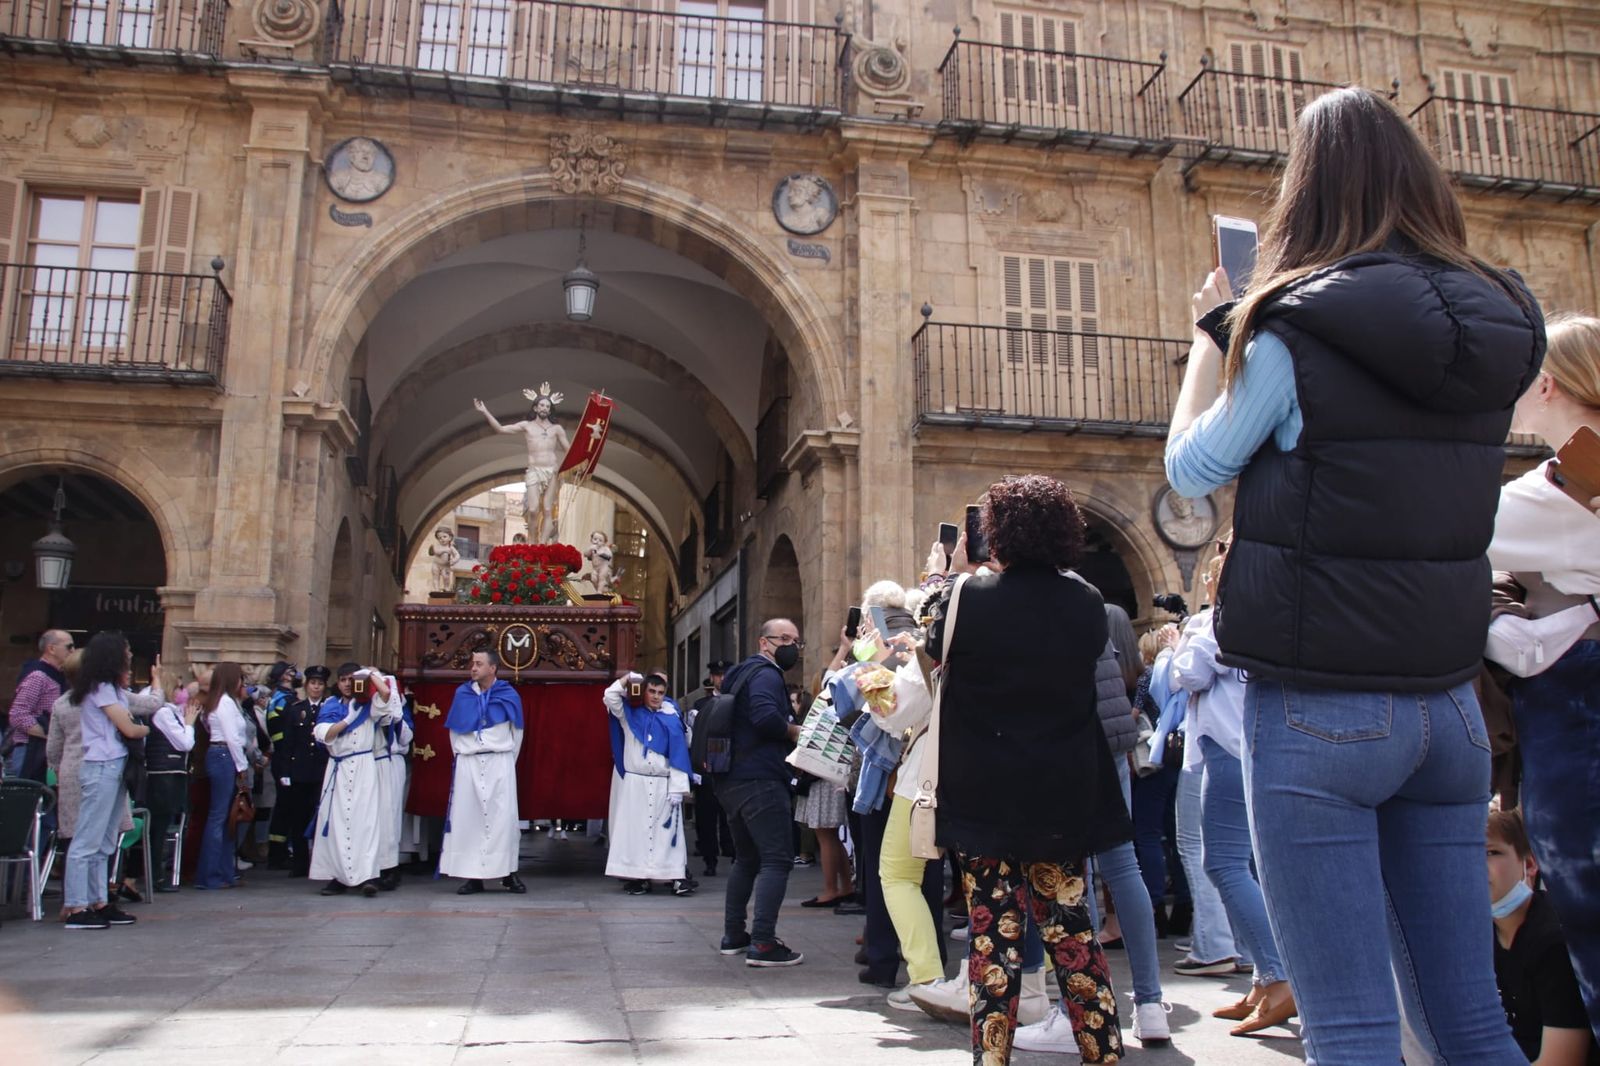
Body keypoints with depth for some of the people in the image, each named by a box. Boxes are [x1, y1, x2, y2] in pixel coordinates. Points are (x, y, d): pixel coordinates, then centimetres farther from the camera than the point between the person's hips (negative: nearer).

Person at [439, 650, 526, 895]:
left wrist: (507, 761, 9)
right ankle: (473, 875, 3)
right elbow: (454, 731, 13)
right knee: (467, 817, -1)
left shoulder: (508, 695, 2)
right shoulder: (462, 694, 6)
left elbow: (517, 732, 9)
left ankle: (508, 873, 2)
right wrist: (461, 755, 8)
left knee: (502, 816, -4)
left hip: (499, 763, -2)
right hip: (467, 764, 2)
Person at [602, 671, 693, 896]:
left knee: (666, 830, -2)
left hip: (663, 785, -1)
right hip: (633, 783, 1)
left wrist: (677, 788, -7)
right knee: (634, 830, 0)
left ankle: (677, 876, -4)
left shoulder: (671, 719, 2)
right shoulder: (630, 714, 7)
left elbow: (678, 755, -1)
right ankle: (637, 876, 1)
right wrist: (629, 678, -2)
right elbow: (610, 696, -4)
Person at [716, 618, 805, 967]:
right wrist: (795, 732, -9)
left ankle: (733, 935, 25)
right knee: (777, 859, -10)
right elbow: (765, 715, -26)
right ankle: (763, 944, -15)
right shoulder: (766, 673, -9)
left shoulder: (743, 672, 22)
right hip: (759, 780, -10)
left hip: (730, 779, 10)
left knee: (746, 858, 19)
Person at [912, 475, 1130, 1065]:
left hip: (985, 795, -3)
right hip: (1064, 795, 3)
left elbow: (936, 650, 5)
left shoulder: (972, 596, -14)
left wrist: (953, 577, 17)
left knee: (994, 931, 4)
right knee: (1069, 921, 15)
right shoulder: (1086, 602, -3)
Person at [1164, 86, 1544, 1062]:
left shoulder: (1295, 332, -11)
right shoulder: (1496, 328, 8)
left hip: (1320, 709, -6)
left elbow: (1192, 470, 1)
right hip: (1447, 701, 7)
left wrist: (1211, 334, 13)